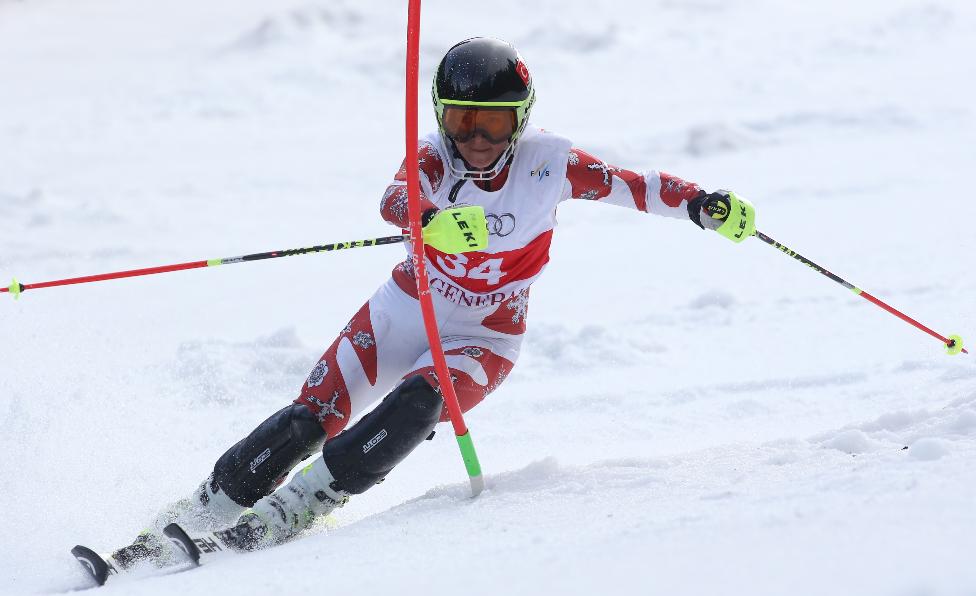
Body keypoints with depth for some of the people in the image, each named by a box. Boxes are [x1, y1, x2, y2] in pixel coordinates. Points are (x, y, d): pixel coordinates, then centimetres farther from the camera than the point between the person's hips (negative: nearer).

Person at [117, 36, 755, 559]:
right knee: (311, 418, -14)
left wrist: (704, 203, -28)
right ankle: (200, 511, 0)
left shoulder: (548, 162, -16)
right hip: (405, 310, 1)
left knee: (414, 407, -31)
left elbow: (633, 185, -12)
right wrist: (430, 218, -60)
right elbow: (395, 199, -37)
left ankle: (285, 515, -27)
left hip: (483, 340, -1)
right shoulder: (434, 158, -17)